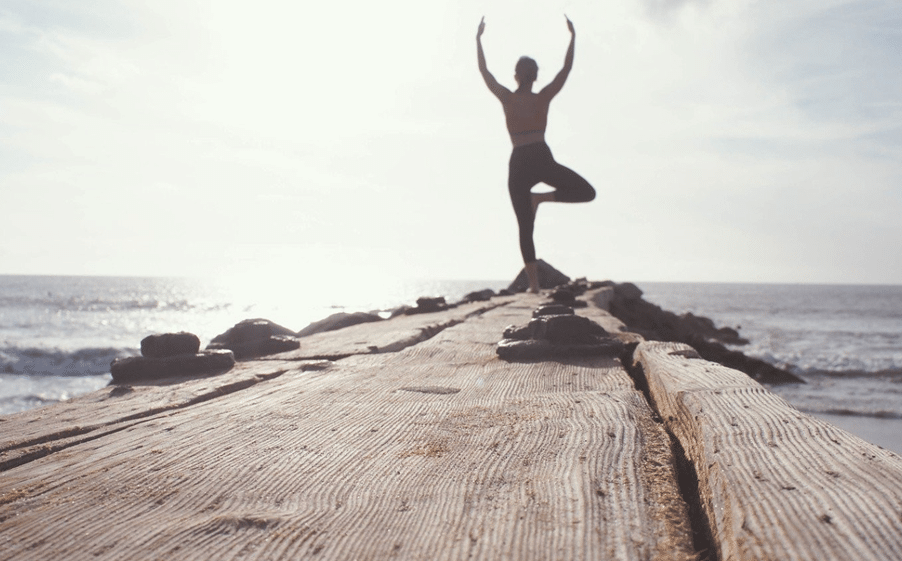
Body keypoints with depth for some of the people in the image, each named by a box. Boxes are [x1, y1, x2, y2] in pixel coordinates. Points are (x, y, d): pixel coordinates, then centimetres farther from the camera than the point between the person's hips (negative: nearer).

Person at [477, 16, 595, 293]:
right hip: (542, 159, -1)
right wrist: (572, 36, 19)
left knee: (525, 228, 6)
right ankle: (542, 197, -9)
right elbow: (566, 68, 11)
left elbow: (484, 71, 12)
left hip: (519, 164, 2)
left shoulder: (507, 99, 3)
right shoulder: (543, 98, 3)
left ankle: (534, 285, -1)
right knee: (587, 192, 13)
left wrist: (478, 39, 20)